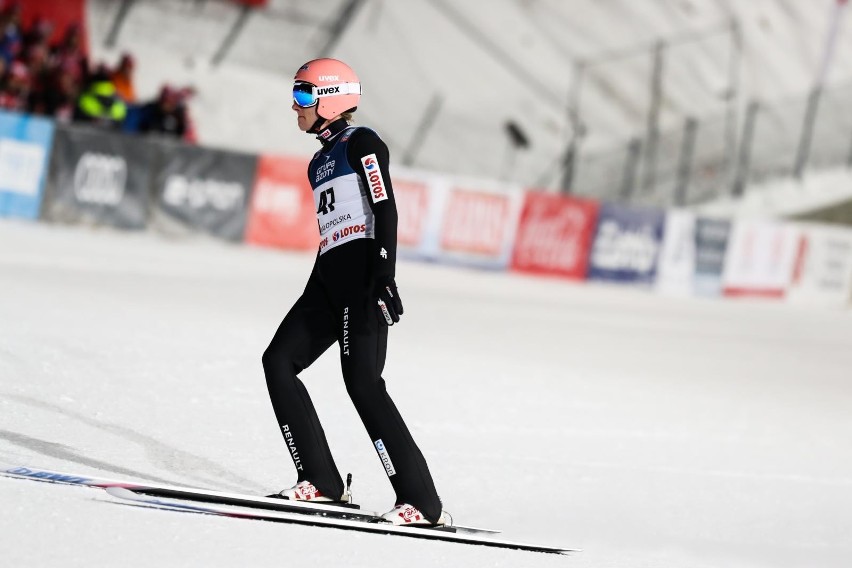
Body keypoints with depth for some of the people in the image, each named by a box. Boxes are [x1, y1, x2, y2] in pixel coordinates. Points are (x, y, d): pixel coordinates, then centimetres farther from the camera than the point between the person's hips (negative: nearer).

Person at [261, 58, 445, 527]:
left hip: (361, 273, -9)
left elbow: (386, 212, -12)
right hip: (329, 278, 9)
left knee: (362, 382, -16)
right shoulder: (320, 161, 23)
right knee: (279, 361, 0)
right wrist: (312, 304, 24)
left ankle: (422, 501, -17)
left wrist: (383, 279, -22)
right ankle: (321, 480, 2)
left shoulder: (362, 144, -2)